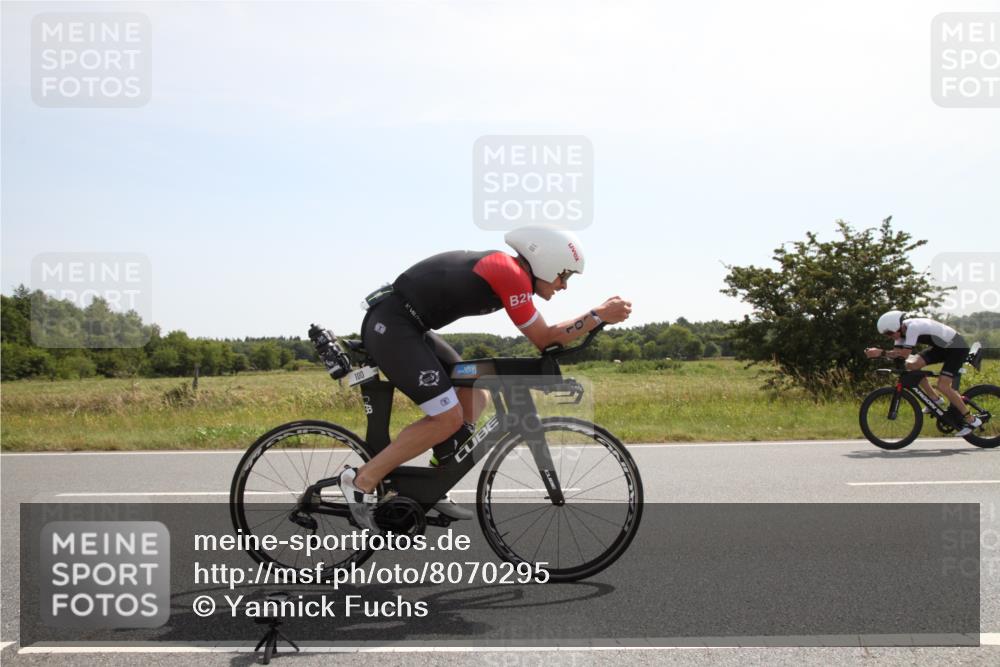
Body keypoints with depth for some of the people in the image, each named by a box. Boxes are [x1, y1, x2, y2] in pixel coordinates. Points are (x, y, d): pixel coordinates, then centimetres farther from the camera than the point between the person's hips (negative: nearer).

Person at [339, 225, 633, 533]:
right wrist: (598, 315, -7)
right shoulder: (512, 275, -15)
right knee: (448, 418, -14)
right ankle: (363, 480, -5)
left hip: (406, 326, 11)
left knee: (476, 396, 11)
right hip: (390, 326, -11)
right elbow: (544, 339, -10)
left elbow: (542, 335, 21)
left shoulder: (504, 268, 15)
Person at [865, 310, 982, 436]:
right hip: (942, 347, 9)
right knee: (912, 365, -5)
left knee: (942, 385, -19)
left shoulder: (913, 327, -31)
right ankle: (935, 399, 8)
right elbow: (896, 353, -7)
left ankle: (972, 420, -6)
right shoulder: (901, 329, -4)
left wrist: (881, 352, -33)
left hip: (957, 348, -9)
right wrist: (876, 352, -22)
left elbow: (905, 354, -34)